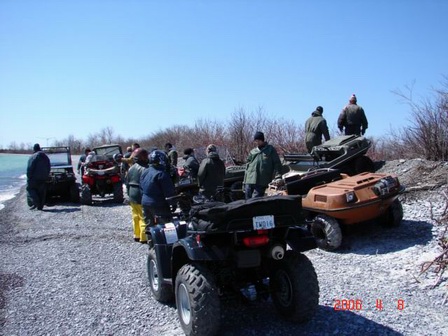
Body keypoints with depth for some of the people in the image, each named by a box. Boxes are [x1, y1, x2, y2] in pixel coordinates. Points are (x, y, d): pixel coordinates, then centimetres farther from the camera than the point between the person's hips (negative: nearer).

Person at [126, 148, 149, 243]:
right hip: (141, 197, -8)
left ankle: (136, 235, 25)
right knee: (144, 217, -2)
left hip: (132, 196, 8)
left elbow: (127, 183, 15)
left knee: (136, 216, 17)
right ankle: (143, 238, 1)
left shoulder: (131, 169, 9)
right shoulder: (144, 169, -17)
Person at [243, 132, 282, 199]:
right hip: (250, 181, 4)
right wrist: (245, 182, 13)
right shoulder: (252, 152, 17)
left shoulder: (270, 150, 9)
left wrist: (278, 176, -9)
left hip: (261, 182, -4)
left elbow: (277, 163, 5)